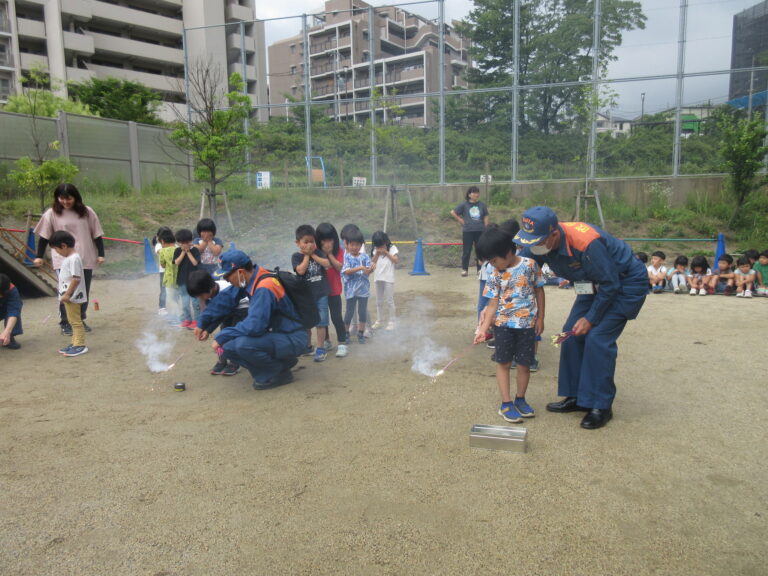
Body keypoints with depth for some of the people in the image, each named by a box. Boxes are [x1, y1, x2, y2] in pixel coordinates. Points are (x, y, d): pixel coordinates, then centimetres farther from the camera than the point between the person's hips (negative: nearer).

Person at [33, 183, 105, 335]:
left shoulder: (87, 212, 0)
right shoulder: (52, 213, -2)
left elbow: (97, 234, 4)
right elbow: (44, 236, 5)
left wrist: (101, 254, 1)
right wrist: (39, 256, 5)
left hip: (85, 259, 2)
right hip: (63, 260, -2)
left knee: (84, 292, 9)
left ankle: (80, 320, 25)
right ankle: (65, 323, 10)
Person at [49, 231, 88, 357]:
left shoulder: (74, 259, -20)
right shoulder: (68, 257, 11)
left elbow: (76, 279, -24)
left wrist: (67, 294, -21)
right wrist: (65, 294, 16)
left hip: (72, 296, -10)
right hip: (68, 295, 10)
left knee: (75, 321, -3)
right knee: (72, 321, 16)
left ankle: (80, 345, 3)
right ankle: (75, 343, 24)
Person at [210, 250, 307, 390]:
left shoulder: (264, 289, -26)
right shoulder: (251, 281, 0)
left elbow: (254, 326, -31)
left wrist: (221, 337, -18)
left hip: (292, 340, -9)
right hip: (276, 334, 9)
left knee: (243, 344, -31)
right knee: (227, 347, -2)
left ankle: (280, 373, -5)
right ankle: (282, 361, 7)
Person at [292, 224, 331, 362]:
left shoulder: (318, 252, 4)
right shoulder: (296, 256, -4)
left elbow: (327, 264, -10)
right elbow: (301, 270, -20)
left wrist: (313, 255, -10)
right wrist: (306, 255, -12)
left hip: (321, 294, 1)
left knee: (321, 322, 1)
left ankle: (321, 348, 8)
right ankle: (307, 346, 29)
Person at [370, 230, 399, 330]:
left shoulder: (392, 248, -3)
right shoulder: (375, 250, 7)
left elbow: (396, 260, -11)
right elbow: (373, 262, 3)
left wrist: (386, 252, -15)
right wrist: (377, 253, -10)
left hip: (388, 278, -4)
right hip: (377, 278, 4)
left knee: (389, 301, 1)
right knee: (379, 301, 12)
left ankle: (391, 322, 8)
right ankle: (379, 321, 22)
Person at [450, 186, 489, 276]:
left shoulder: (482, 205, 6)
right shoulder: (464, 205, -1)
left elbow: (485, 218, 10)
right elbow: (453, 212, 1)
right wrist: (460, 220, -2)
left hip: (480, 231, 2)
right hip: (468, 231, -2)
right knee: (466, 251, 2)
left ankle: (480, 269, 18)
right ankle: (464, 269, 10)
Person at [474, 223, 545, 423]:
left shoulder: (529, 265, -7)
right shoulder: (495, 275, -5)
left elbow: (539, 290, 3)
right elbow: (493, 304, -5)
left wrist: (540, 318, 2)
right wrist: (483, 328, -13)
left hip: (527, 324, 0)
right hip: (503, 324, 0)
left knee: (524, 363, 8)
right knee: (503, 362, 4)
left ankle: (520, 400, 26)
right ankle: (506, 404, 14)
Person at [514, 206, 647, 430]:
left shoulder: (586, 243, -36)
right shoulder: (534, 246, -16)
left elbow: (610, 284, -25)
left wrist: (590, 318, -18)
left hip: (626, 283, -8)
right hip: (597, 284, 8)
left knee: (598, 339, -16)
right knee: (572, 333, 1)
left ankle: (601, 406, -4)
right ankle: (576, 397, 13)